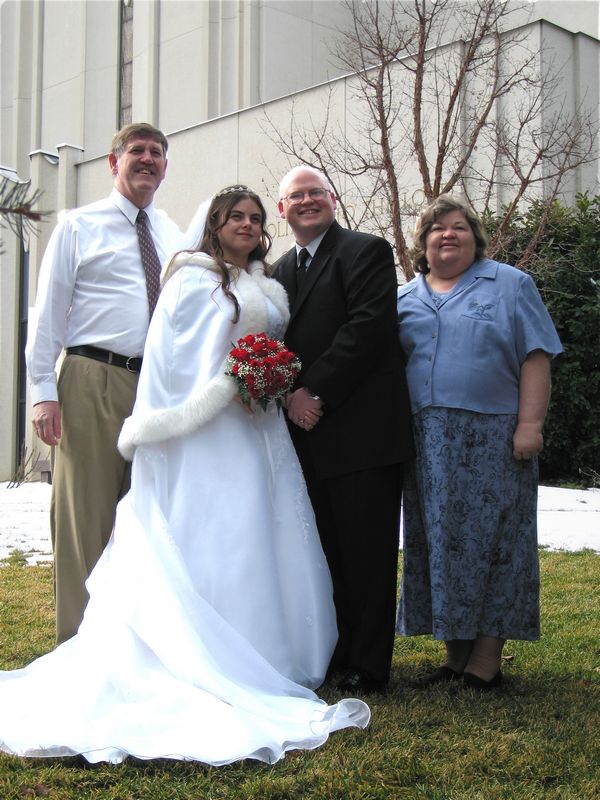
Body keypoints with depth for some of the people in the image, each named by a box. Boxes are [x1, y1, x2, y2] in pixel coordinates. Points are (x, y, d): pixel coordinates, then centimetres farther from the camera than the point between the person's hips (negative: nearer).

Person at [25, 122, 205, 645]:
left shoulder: (177, 237, 16)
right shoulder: (79, 227, 5)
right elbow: (48, 312, 0)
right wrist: (44, 391, -9)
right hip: (94, 384, -4)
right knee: (86, 516, -2)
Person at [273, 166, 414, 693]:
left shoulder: (366, 251, -2)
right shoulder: (282, 270, 20)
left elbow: (369, 327, -15)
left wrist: (315, 392, -15)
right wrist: (289, 397, -1)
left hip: (362, 429, -7)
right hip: (310, 433, 7)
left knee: (366, 551, -1)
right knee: (325, 551, 11)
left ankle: (368, 667, 8)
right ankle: (333, 654, 21)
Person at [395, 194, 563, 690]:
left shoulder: (510, 285, 5)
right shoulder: (404, 299, 16)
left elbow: (536, 359, -3)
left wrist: (530, 424, -13)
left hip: (492, 441, -4)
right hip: (427, 445, 4)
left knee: (489, 540, -2)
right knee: (439, 544, 6)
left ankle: (487, 659, 5)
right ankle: (456, 654, 15)